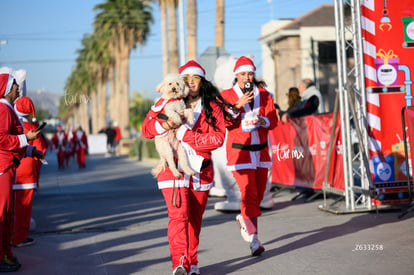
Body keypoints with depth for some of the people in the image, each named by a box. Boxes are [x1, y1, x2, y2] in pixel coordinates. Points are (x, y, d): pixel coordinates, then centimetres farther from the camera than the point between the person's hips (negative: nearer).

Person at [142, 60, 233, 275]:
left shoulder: (213, 106, 4)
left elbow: (217, 138, -9)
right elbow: (147, 129, 3)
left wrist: (185, 136, -15)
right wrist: (163, 125, -19)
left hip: (200, 169, 2)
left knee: (195, 219, 9)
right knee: (178, 214, -16)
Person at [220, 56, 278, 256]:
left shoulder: (263, 94, 8)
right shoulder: (227, 95, 0)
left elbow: (274, 119, 3)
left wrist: (262, 120, -18)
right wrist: (238, 106, -21)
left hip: (261, 150, 4)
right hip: (239, 151, -4)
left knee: (259, 193, 9)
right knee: (248, 193, -13)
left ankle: (243, 219, 39)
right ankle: (253, 240, -11)